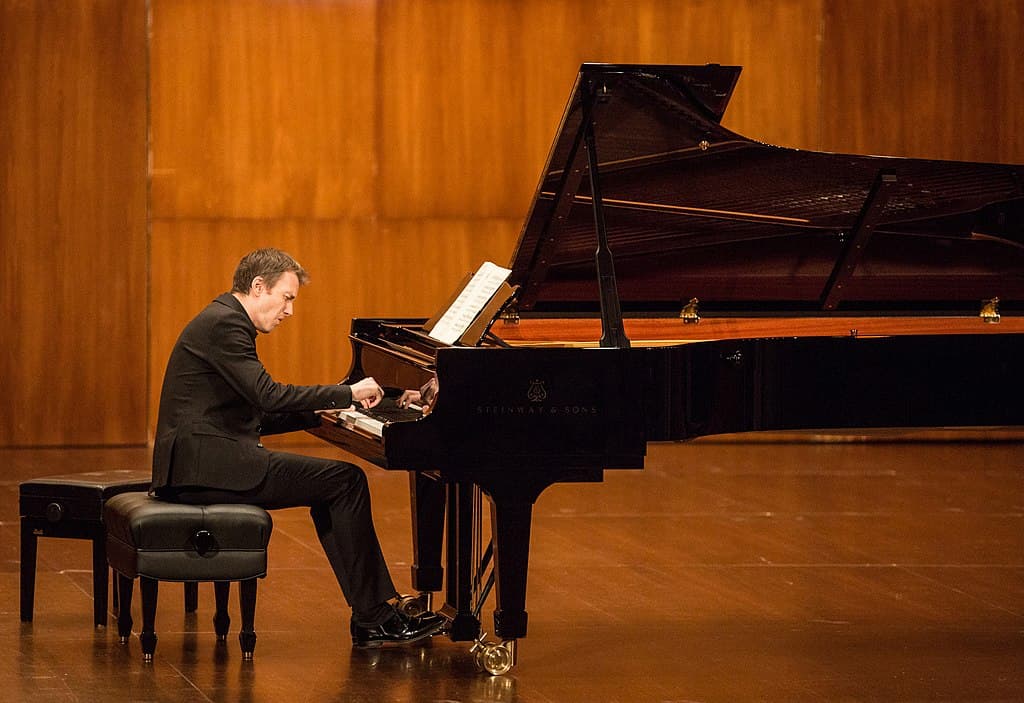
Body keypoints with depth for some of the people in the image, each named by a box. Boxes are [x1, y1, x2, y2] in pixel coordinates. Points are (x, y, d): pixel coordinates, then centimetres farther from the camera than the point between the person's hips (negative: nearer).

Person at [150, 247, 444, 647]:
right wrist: (348, 393, -14)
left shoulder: (225, 322, 21)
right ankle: (373, 619, -6)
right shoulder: (223, 325, -12)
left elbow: (257, 417, 22)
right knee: (346, 481, -11)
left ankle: (374, 616, 6)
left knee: (333, 489, 12)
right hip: (205, 467, -11)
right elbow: (269, 396, -22)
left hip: (200, 463, 11)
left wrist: (321, 410, 12)